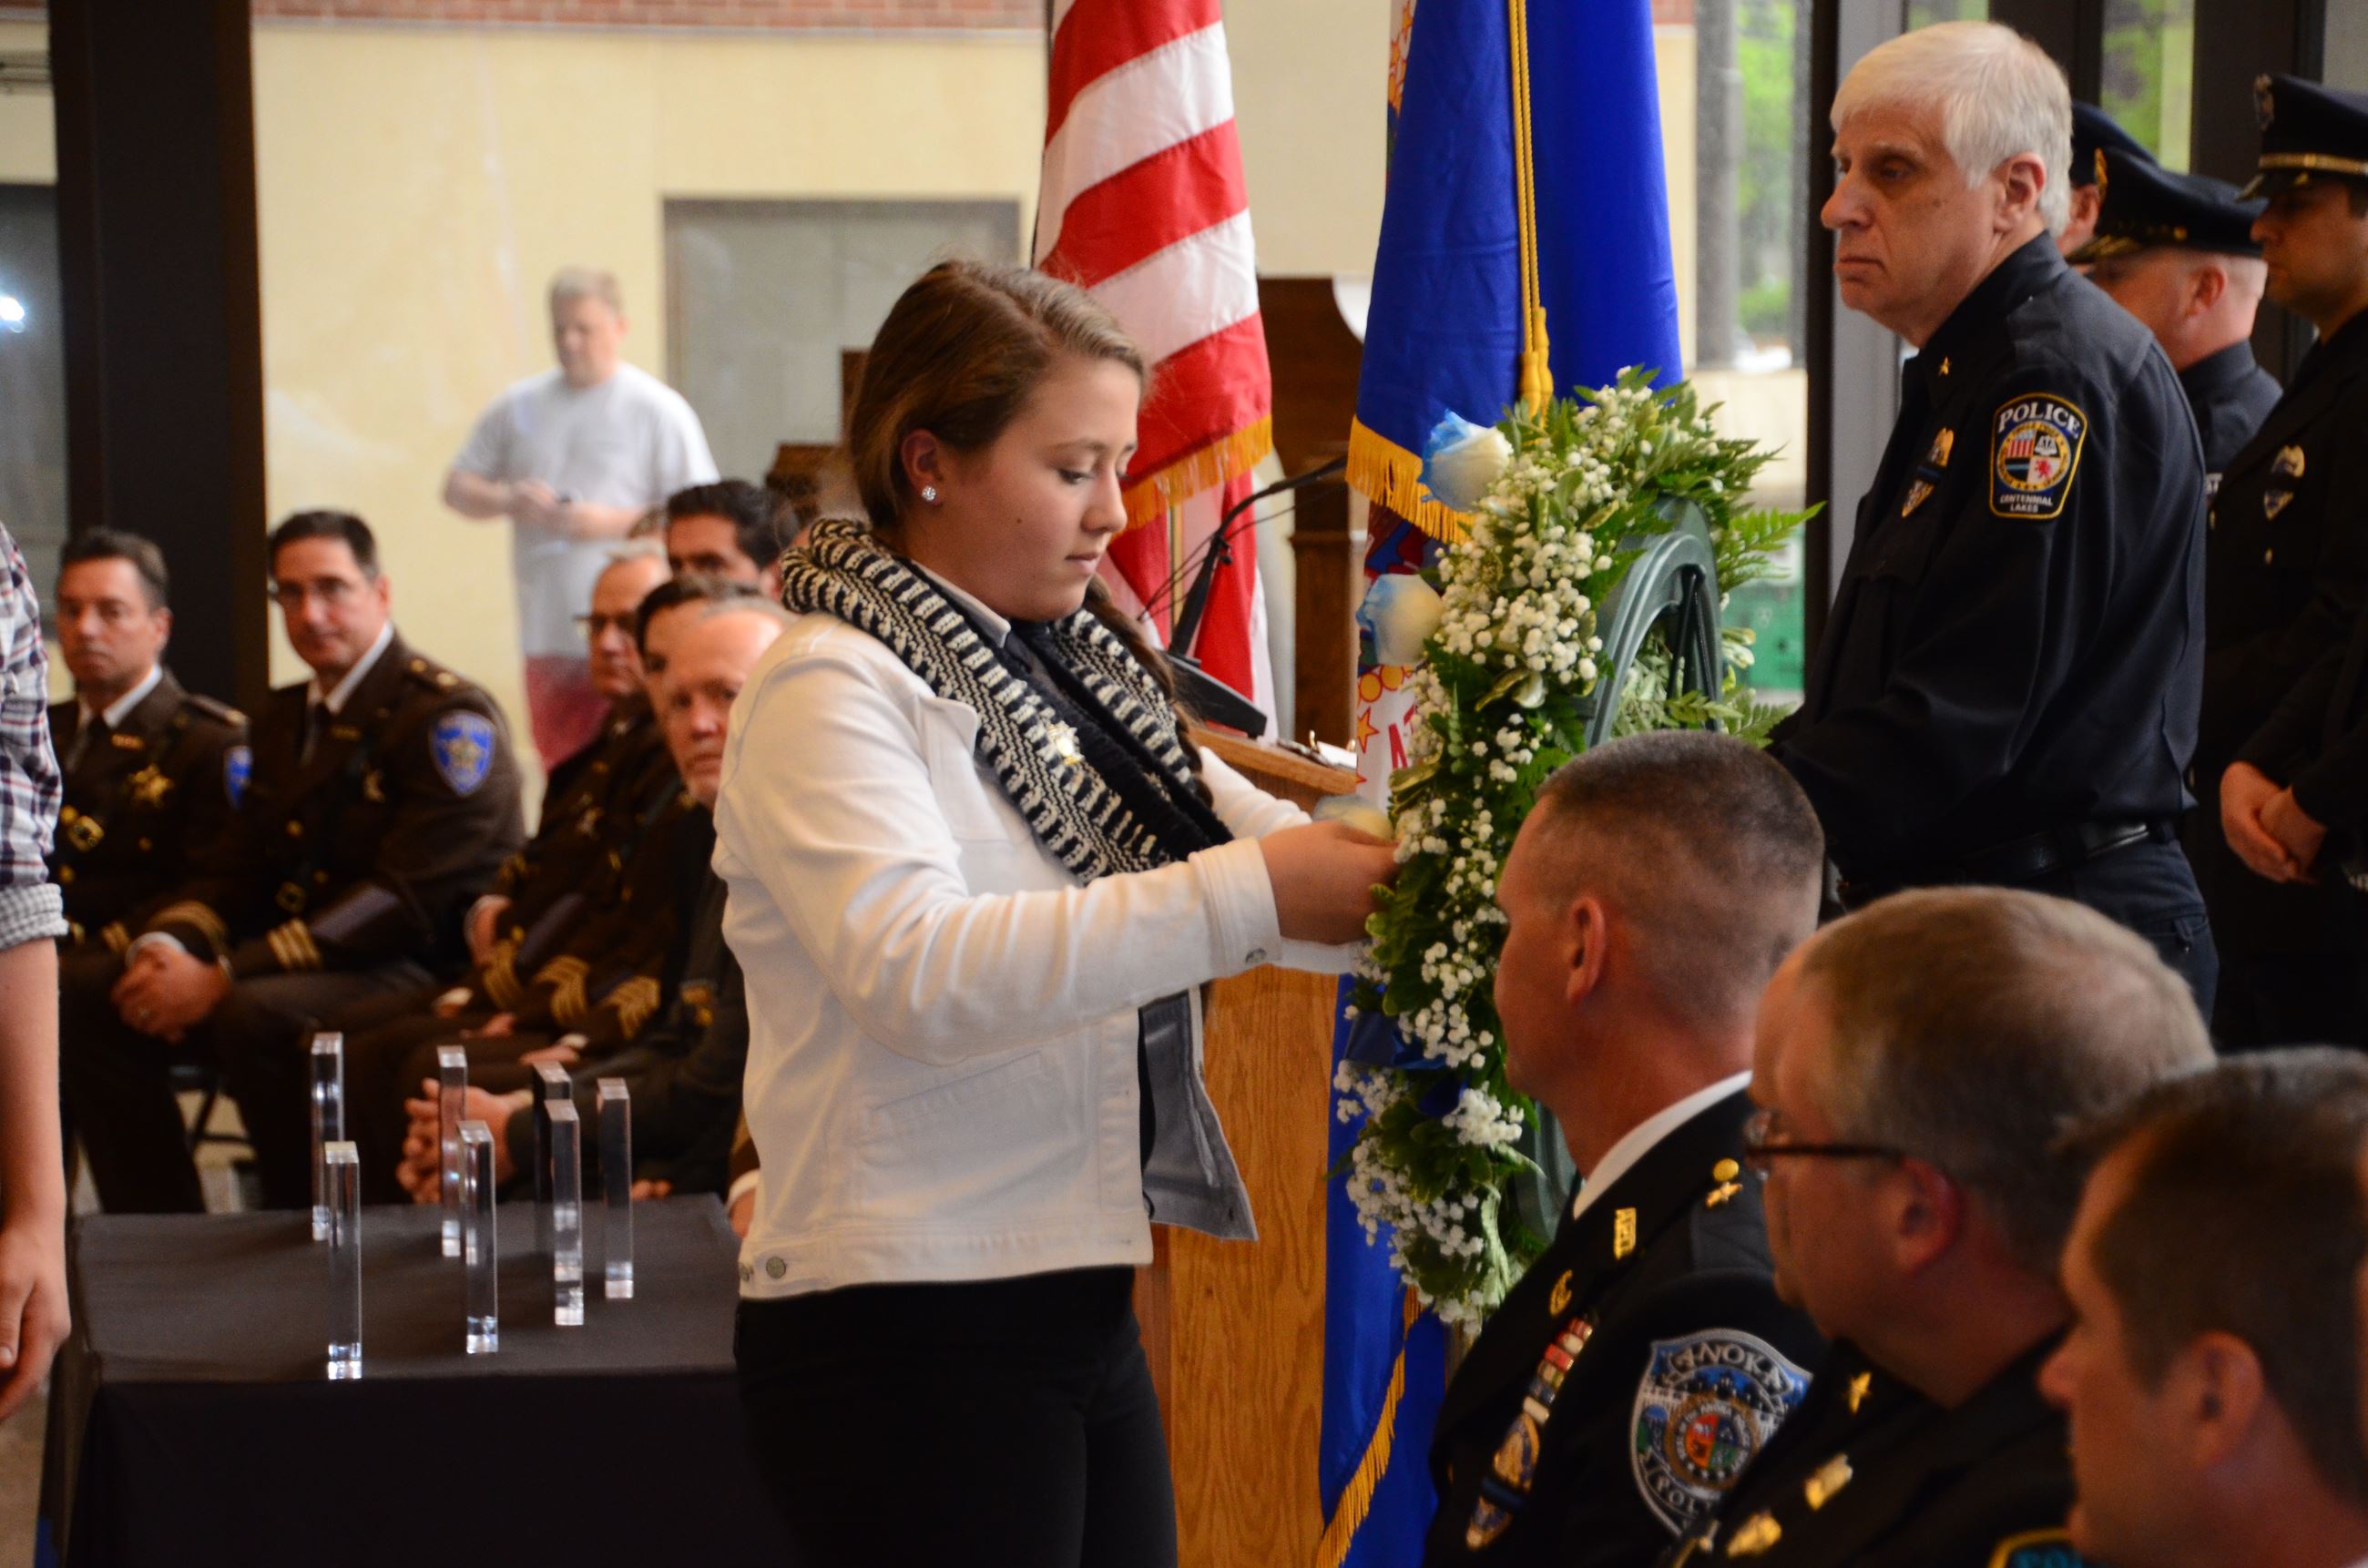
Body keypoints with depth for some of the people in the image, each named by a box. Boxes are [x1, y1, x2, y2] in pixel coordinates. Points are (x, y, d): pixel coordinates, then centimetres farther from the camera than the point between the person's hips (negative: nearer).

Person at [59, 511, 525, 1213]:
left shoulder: (451, 717, -10)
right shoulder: (285, 720, 19)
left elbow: (407, 899, -20)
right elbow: (235, 866, 16)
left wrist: (224, 976, -23)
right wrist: (163, 945, -9)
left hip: (426, 972, -8)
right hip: (293, 964, 8)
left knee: (257, 1013, -37)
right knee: (89, 1007, -8)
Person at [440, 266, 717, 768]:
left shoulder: (658, 410, 0)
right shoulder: (519, 407, 14)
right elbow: (458, 488, 18)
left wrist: (608, 522, -14)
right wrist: (508, 501, -4)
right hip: (547, 639, 5)